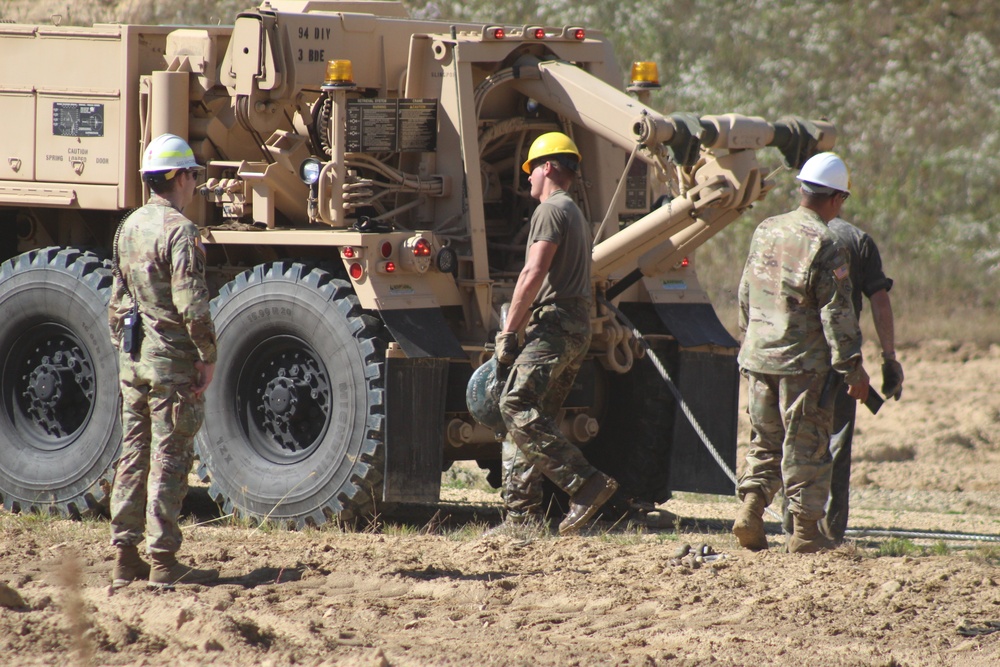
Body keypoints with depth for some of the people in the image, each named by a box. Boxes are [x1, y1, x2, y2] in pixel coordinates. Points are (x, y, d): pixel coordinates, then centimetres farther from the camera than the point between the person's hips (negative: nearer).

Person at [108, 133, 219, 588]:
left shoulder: (129, 228, 11)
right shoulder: (179, 231, -15)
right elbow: (191, 303, -20)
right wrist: (208, 355, -13)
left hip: (133, 360, 8)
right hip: (173, 361, -8)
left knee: (133, 455, 11)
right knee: (169, 460, -4)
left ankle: (125, 556, 13)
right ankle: (163, 561, -3)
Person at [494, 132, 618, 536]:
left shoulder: (550, 210, -6)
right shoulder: (577, 215, 26)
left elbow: (534, 275, -16)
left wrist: (508, 332, -14)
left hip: (554, 325, -10)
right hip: (578, 327, 10)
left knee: (517, 408, -19)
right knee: (530, 418, 9)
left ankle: (586, 484, -25)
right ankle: (522, 514, 4)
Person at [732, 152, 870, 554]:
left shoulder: (765, 232, 8)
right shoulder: (823, 244, -14)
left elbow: (746, 297, 18)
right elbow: (836, 313, -15)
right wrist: (852, 368, -11)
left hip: (758, 356, 6)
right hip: (804, 363, -6)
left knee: (765, 441, 17)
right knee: (806, 447, 1)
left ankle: (750, 507, 3)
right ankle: (805, 531, 3)